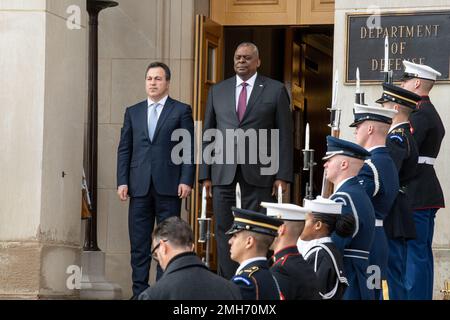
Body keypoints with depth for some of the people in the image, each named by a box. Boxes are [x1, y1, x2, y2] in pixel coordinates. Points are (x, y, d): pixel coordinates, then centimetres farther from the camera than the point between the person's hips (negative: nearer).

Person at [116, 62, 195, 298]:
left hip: (169, 187, -3)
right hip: (140, 187, 3)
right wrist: (122, 181, 2)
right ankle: (140, 291, 6)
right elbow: (124, 149, 12)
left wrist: (186, 180, -9)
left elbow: (189, 149, 1)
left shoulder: (181, 111, 5)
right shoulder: (133, 112, 15)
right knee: (139, 243, 2)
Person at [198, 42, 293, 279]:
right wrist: (205, 174, 6)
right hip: (223, 171, 3)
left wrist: (283, 175, -5)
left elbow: (285, 135, 3)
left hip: (259, 171, -3)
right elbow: (207, 133, 14)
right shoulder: (218, 91, 14)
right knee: (224, 230, 1)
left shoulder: (275, 90, 5)